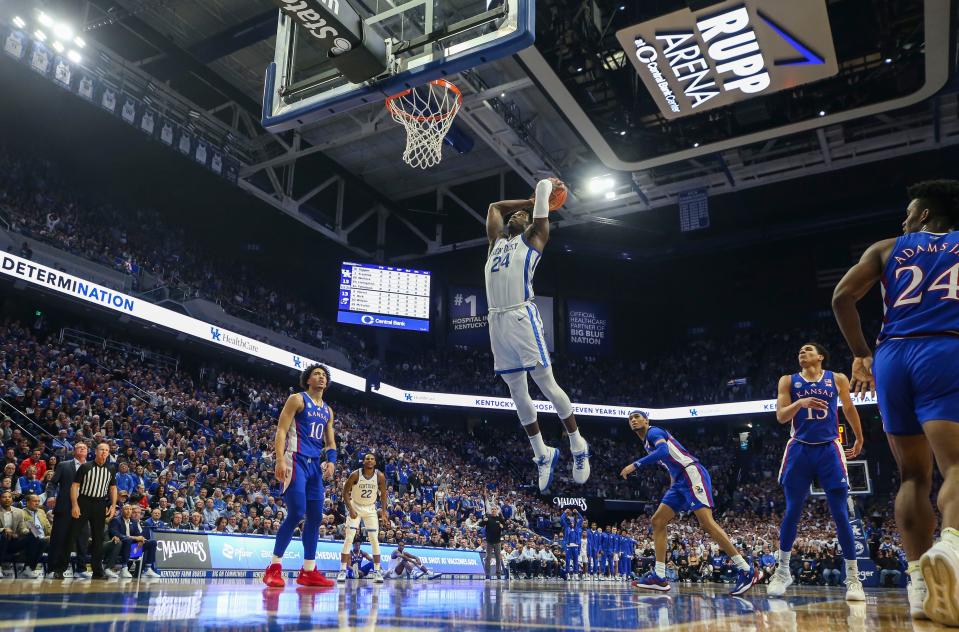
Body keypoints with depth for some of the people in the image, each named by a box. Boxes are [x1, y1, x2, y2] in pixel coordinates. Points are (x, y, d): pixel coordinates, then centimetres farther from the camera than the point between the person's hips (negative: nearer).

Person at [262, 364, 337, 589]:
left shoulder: (328, 410, 18)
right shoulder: (297, 399, -2)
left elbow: (330, 441, 20)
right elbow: (281, 430, -10)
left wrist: (331, 461, 0)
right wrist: (280, 460, -22)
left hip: (315, 464, 8)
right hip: (296, 461, -8)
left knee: (315, 517, 5)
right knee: (297, 513, -16)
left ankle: (309, 571, 12)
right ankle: (274, 568, -6)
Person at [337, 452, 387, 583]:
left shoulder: (380, 476, -14)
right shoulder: (355, 474, -20)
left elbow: (383, 494, -2)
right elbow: (345, 492, -12)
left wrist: (383, 511, -10)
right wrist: (350, 509, -21)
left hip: (370, 509, 2)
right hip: (355, 507, -2)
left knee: (374, 539, -4)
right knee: (349, 538, -10)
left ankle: (377, 571, 3)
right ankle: (343, 570, -4)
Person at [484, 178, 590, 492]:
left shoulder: (533, 238, 12)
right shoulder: (497, 241, 26)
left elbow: (543, 187, 11)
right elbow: (494, 207, 36)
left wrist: (549, 186, 30)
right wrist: (527, 200, 37)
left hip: (522, 318, -6)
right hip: (497, 321, 6)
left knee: (546, 383, -6)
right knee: (517, 392, 7)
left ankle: (578, 446, 7)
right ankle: (542, 454, 17)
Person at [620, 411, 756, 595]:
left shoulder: (653, 432, -3)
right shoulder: (647, 442, 25)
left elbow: (663, 451, -25)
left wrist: (635, 464, -24)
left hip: (692, 473, -10)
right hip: (680, 481, 10)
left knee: (706, 522, -19)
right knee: (658, 521, 4)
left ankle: (746, 571, -17)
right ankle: (659, 576, 3)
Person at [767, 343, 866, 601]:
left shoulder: (837, 379, 7)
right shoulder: (788, 381, 5)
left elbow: (849, 409, 20)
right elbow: (781, 416, -2)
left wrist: (859, 439, 28)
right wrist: (799, 403, -21)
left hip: (829, 449, 0)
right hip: (799, 450, 0)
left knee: (841, 514, -3)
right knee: (792, 512, 2)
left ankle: (853, 577, 5)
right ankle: (782, 571, 13)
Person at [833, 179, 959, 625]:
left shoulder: (888, 248, 18)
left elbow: (842, 297, 6)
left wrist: (862, 355, 13)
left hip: (892, 356, 2)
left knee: (913, 476, 10)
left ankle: (921, 586, 4)